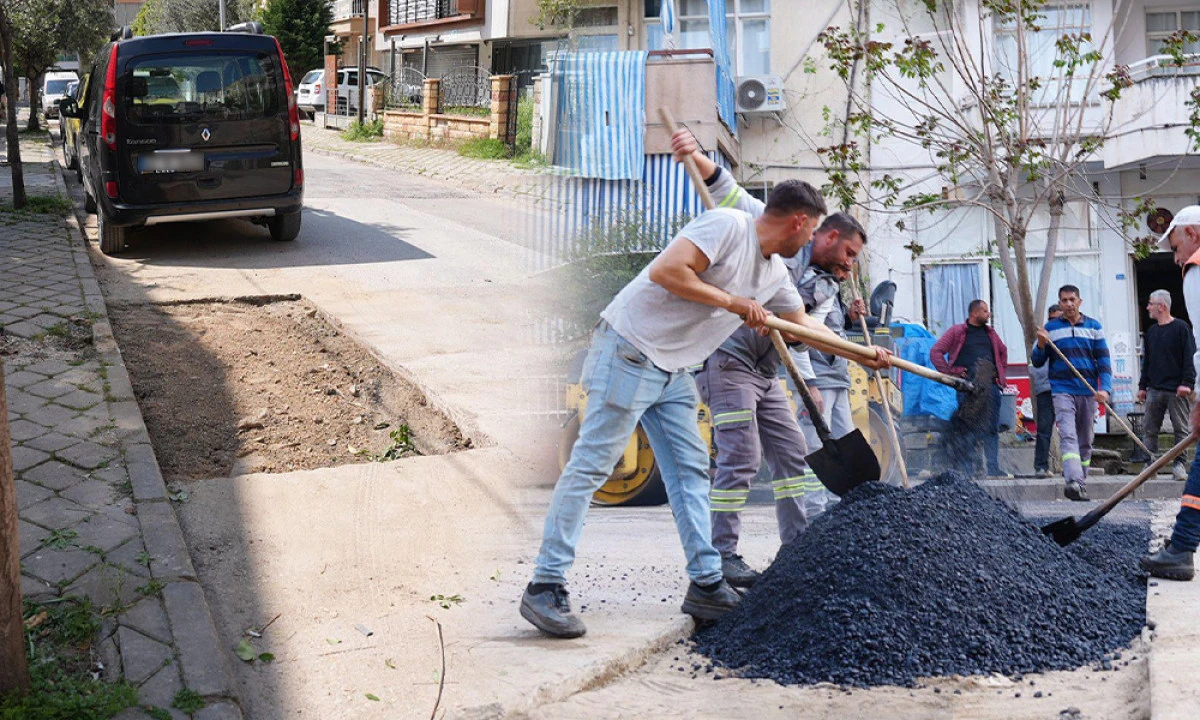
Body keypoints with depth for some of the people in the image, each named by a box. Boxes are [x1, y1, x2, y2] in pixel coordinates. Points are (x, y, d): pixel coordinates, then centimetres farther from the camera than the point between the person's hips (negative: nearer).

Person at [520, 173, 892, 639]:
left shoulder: (775, 274, 13)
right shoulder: (728, 225, -14)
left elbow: (804, 325, 28)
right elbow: (665, 271, -24)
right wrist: (733, 302, -16)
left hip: (673, 371, 10)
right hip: (629, 351, -9)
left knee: (690, 472, 8)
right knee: (591, 466, -9)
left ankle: (706, 586, 13)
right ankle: (545, 587, -8)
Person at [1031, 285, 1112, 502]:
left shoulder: (1094, 327, 9)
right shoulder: (1050, 328, 6)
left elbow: (1104, 360, 5)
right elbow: (1037, 362, 9)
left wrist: (1104, 388, -9)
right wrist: (1041, 345, -12)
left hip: (1088, 392, 2)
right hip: (1062, 391, -2)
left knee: (1085, 441, 9)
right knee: (1068, 437, -19)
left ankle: (1081, 483, 19)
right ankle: (1075, 482, -32)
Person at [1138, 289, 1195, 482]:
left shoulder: (1181, 328, -3)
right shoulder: (1151, 332, 16)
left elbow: (1190, 357, -7)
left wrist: (1187, 383, -15)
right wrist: (1142, 386, 16)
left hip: (1176, 390, -6)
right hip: (1154, 390, 6)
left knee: (1180, 429, -1)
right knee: (1150, 430, 2)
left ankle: (1180, 464, 2)